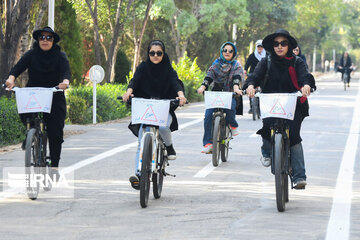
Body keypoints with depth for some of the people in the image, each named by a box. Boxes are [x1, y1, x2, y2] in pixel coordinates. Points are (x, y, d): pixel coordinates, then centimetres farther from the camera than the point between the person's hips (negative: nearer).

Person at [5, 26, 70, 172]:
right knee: (24, 112, -26)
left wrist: (65, 82, -40)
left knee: (55, 132, -5)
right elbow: (18, 67, -11)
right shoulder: (31, 54, 2)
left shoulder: (60, 56, 0)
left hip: (55, 97, -1)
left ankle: (54, 165, 3)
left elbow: (66, 71, -16)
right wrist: (11, 78, -33)